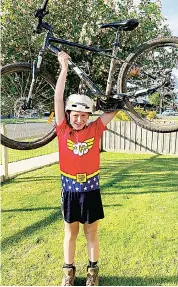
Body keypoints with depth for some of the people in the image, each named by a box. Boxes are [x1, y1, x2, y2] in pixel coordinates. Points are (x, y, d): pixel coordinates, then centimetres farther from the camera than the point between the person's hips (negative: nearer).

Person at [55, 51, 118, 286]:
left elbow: (114, 108, -3)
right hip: (70, 190, 0)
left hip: (91, 190, 0)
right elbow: (58, 98, -12)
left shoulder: (95, 129, -5)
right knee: (70, 233, 16)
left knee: (92, 233, 15)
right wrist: (64, 68, -13)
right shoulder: (63, 130, -7)